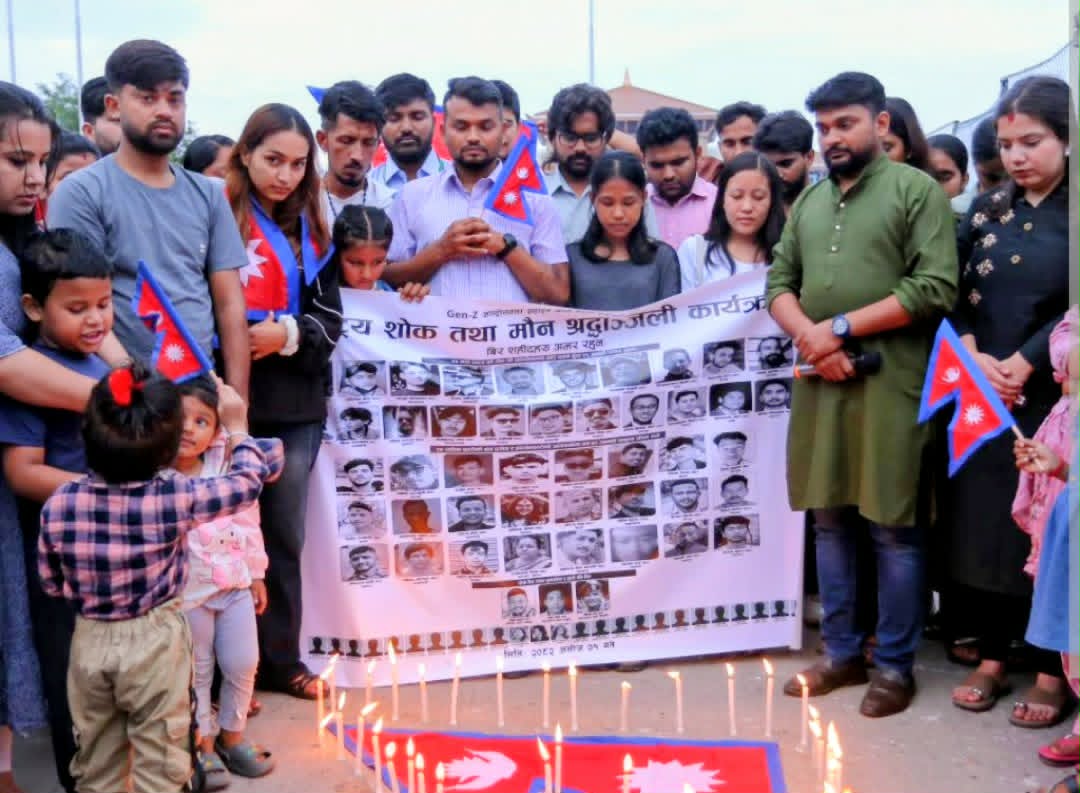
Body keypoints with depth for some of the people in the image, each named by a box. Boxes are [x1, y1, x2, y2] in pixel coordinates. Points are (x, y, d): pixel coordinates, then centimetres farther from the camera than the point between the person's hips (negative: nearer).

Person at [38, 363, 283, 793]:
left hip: (90, 642, 4)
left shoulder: (58, 503, -11)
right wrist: (237, 427, 11)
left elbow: (51, 583, 2)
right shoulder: (175, 497, -20)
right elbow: (247, 479, -5)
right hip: (154, 644, -3)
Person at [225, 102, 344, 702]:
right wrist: (241, 338, -22)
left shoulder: (310, 230, 14)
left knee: (286, 536, 12)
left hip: (297, 403, 5)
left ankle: (280, 659, 25)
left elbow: (330, 319, 8)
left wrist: (288, 334, -10)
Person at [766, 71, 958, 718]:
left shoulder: (918, 190, -1)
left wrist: (841, 328, -13)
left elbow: (936, 289, -11)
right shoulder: (810, 200, 16)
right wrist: (810, 337, -8)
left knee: (894, 529, 2)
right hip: (819, 382, 5)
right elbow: (778, 283, 12)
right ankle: (842, 653, 23)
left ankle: (895, 666, 14)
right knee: (829, 523, 10)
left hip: (889, 386, -5)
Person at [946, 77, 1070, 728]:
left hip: (1052, 399, -4)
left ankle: (1051, 672, 15)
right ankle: (993, 655, 22)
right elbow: (955, 295, 4)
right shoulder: (987, 211, 10)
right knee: (981, 523, 7)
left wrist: (1021, 366, -17)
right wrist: (975, 360, -11)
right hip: (980, 398, 4)